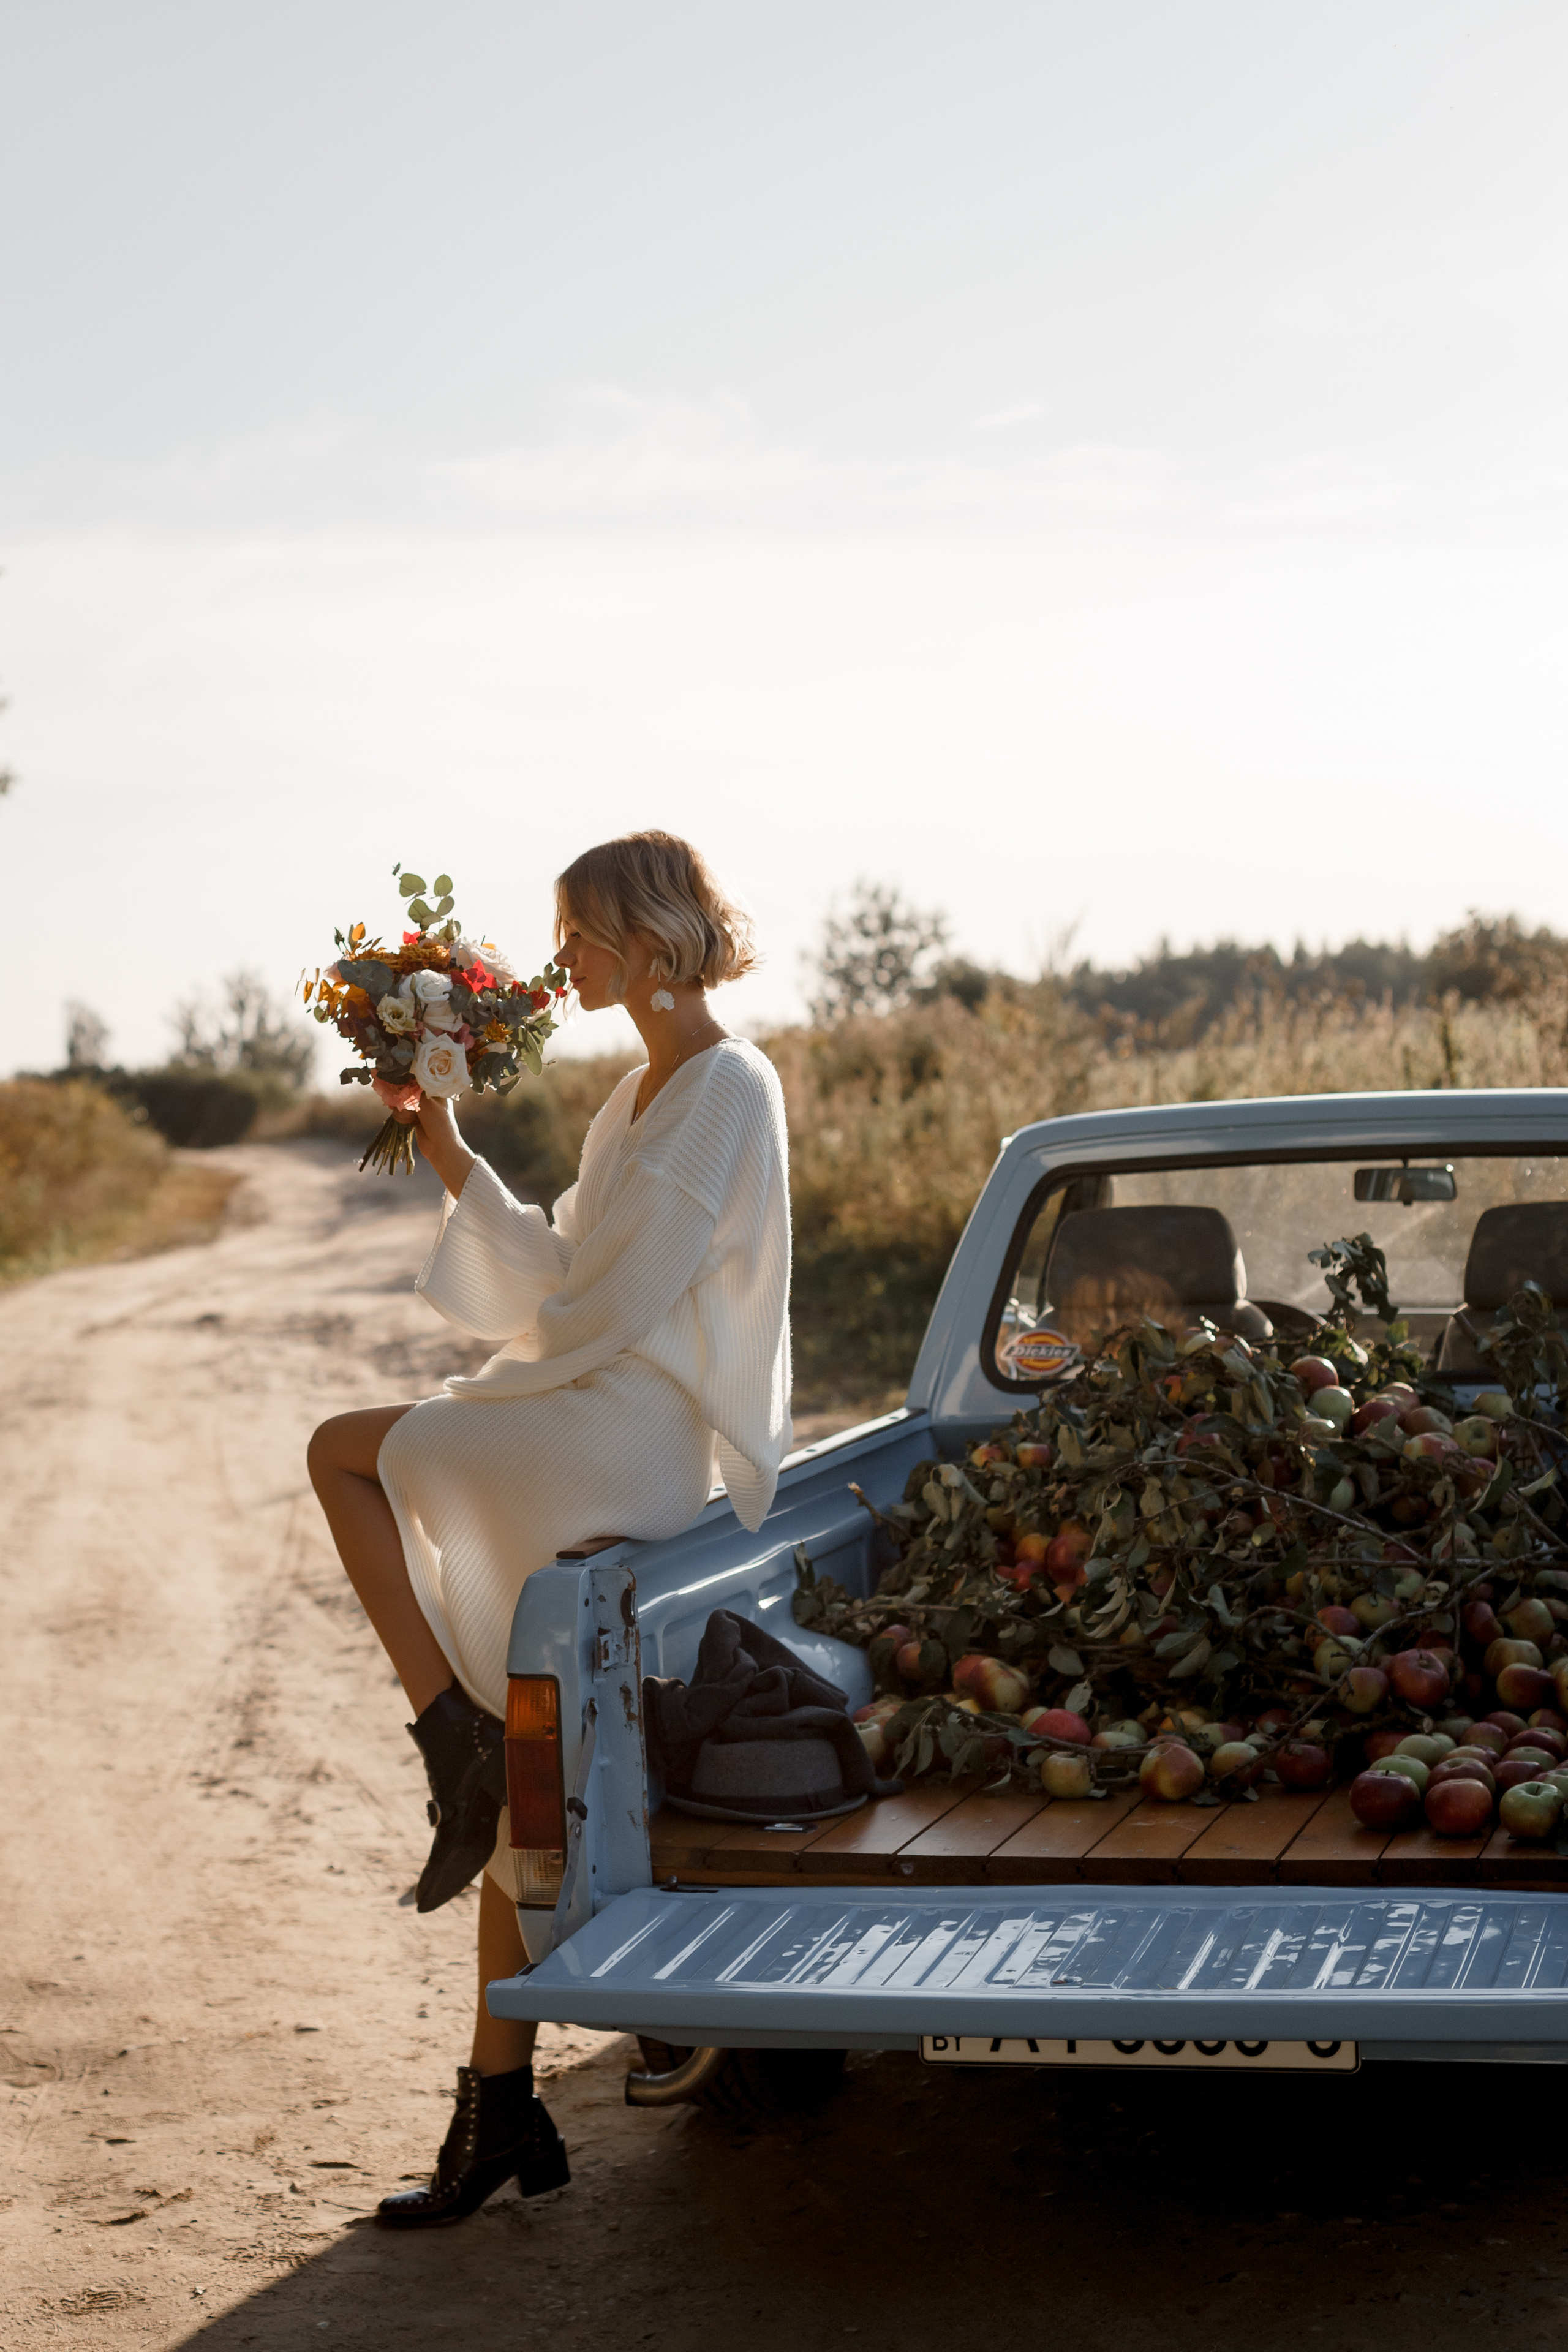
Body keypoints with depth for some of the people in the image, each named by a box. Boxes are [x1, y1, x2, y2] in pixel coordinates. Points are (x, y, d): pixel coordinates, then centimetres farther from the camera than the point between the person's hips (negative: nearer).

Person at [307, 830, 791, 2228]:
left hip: (636, 1444, -9)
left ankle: (455, 1739, -6)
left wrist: (490, 1392, -7)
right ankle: (503, 2112, 10)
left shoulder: (725, 1088, -10)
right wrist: (458, 1169, 15)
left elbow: (617, 1304, -15)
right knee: (521, 1775, 6)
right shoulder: (645, 1093, 20)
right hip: (577, 1453, 9)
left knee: (347, 1454, -9)